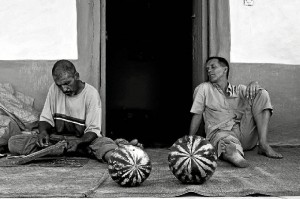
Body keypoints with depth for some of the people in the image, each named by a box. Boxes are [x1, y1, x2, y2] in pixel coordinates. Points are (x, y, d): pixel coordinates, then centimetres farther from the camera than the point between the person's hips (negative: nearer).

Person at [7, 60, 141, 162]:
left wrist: (78, 142, -32)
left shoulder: (91, 94, -11)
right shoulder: (54, 89, 1)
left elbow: (93, 131, -11)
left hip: (84, 139, -6)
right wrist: (43, 131, -16)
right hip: (56, 138, 6)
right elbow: (45, 118, 8)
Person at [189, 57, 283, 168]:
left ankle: (263, 144, -20)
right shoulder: (203, 89, 14)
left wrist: (254, 84, -18)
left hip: (245, 133, 5)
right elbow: (197, 116, 10)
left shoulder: (238, 90, 22)